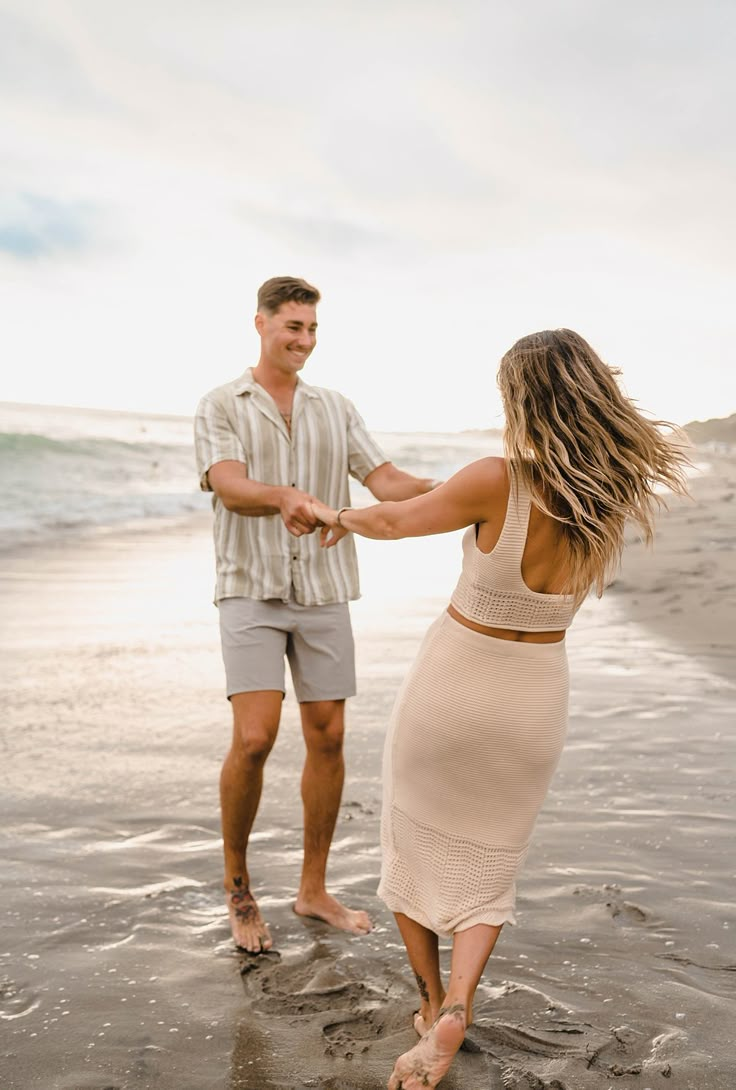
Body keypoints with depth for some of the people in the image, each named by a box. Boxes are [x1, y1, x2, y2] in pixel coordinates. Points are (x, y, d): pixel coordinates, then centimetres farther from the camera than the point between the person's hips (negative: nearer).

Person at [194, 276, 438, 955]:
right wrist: (284, 497, -41)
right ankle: (237, 881, 10)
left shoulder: (336, 410, 11)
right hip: (252, 591, -4)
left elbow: (386, 482, 0)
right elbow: (231, 490, -18)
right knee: (255, 739, -14)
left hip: (323, 592, 4)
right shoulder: (221, 407, 0)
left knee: (327, 738, 4)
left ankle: (314, 889, 18)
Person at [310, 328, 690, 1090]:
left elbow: (396, 522, -7)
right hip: (532, 698, 4)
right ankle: (455, 1006, -4)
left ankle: (433, 1004, 22)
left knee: (414, 846, 21)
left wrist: (339, 517, 13)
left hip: (451, 683, -3)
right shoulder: (614, 495, -10)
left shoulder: (497, 481, -23)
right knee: (483, 869, 18)